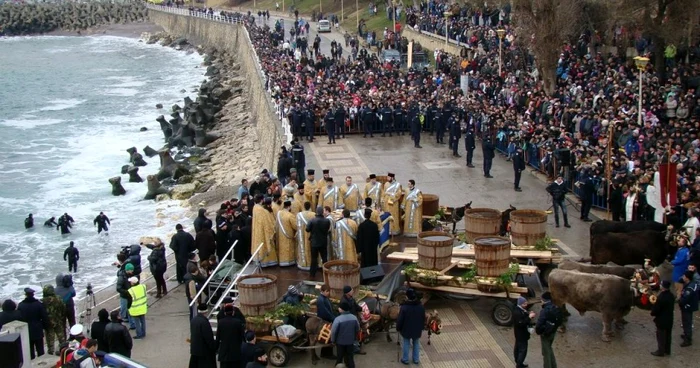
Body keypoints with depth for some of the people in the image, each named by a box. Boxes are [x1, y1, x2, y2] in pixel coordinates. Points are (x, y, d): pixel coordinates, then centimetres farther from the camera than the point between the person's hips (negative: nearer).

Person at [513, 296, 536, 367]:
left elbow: (523, 318, 14)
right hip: (521, 334, -11)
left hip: (519, 333, 11)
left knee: (518, 347, 20)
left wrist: (529, 314, -3)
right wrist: (529, 317, -30)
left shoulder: (521, 309, 5)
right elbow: (521, 323, -31)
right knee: (523, 349, -7)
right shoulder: (517, 312, -27)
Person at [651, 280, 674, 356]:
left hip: (662, 320, -8)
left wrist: (653, 313, -1)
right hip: (669, 319, 8)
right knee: (667, 335, 18)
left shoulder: (661, 297, -28)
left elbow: (655, 309, -22)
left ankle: (660, 351, 15)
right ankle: (667, 350, 30)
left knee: (661, 336, 6)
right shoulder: (671, 296, -1)